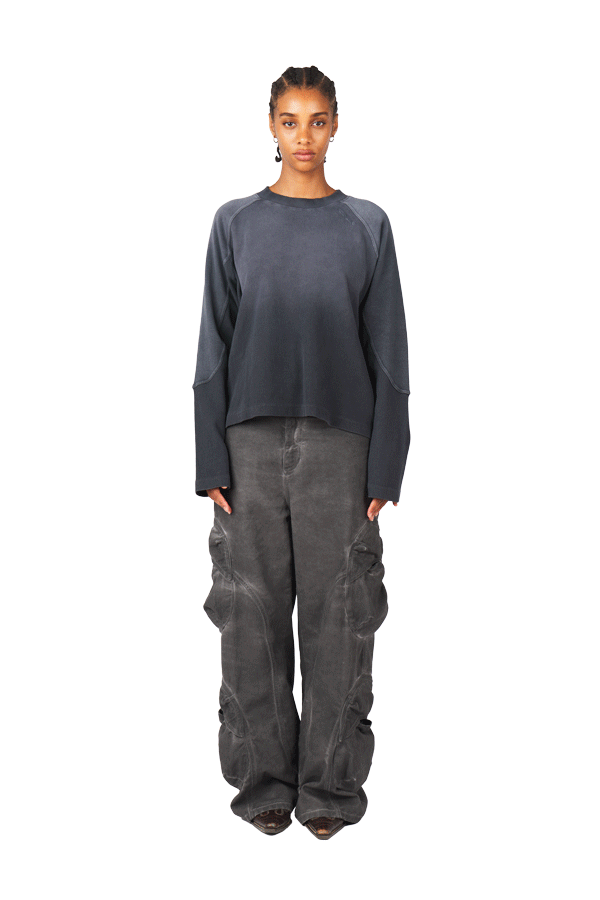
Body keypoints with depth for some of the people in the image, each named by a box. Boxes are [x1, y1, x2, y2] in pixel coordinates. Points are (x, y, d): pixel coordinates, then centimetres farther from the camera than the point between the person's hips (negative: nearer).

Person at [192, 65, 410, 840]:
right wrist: (211, 463, -1)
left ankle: (330, 785, 13)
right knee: (253, 614, 3)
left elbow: (388, 353, 5)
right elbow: (213, 349, 6)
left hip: (340, 446, 0)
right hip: (253, 444, 1)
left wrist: (386, 465, -3)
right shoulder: (235, 223, 7)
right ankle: (264, 782, 16)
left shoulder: (367, 226, 6)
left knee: (337, 616, 2)